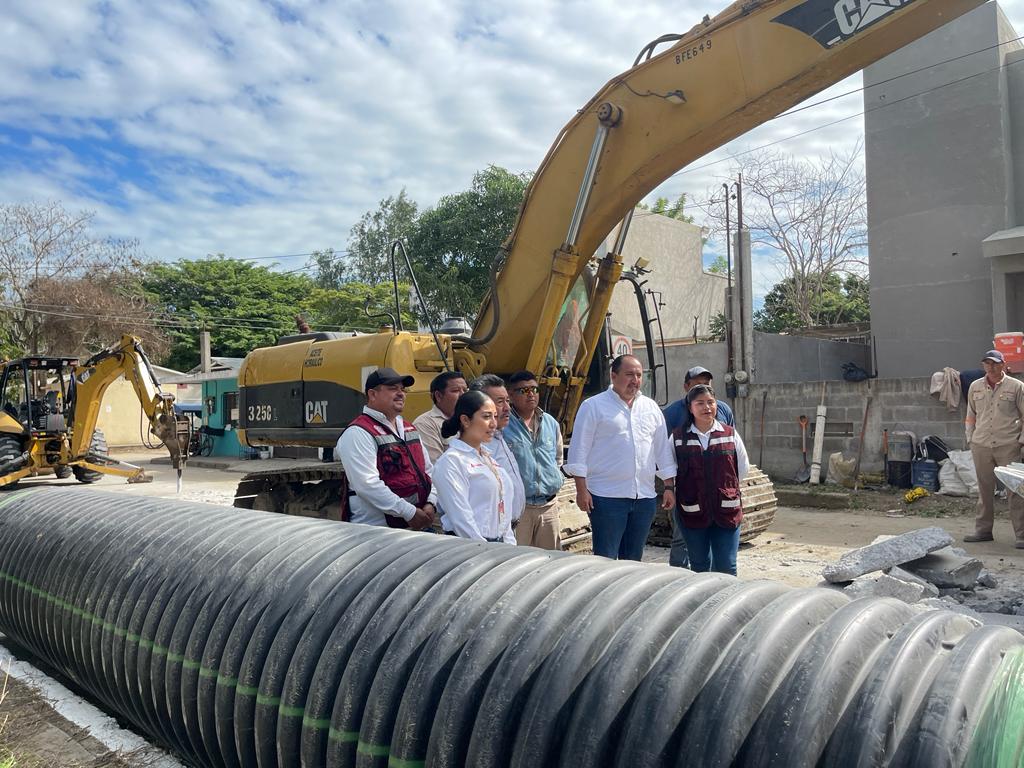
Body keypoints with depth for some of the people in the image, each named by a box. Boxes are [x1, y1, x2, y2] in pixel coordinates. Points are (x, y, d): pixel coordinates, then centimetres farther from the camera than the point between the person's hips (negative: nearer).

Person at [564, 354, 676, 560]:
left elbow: (663, 449, 16)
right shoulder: (593, 406, -3)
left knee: (633, 559, 14)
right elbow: (579, 451, -5)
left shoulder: (651, 408, 13)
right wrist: (581, 489, -11)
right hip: (607, 497, -5)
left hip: (645, 497, 5)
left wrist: (670, 487, 12)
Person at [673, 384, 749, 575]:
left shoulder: (730, 434, 2)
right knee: (699, 567, 12)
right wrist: (690, 490, 5)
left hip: (726, 511, 1)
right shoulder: (678, 437, -3)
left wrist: (724, 488, 10)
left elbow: (743, 468, 11)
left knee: (726, 568, 1)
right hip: (692, 512, 0)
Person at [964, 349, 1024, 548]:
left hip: (1008, 446, -3)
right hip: (981, 446, 3)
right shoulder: (975, 387, 10)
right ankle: (983, 530, 19)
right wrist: (970, 438, 11)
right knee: (984, 490, 11)